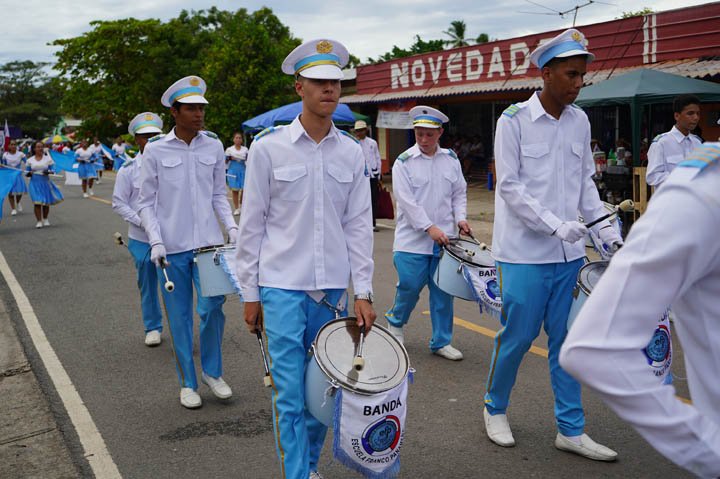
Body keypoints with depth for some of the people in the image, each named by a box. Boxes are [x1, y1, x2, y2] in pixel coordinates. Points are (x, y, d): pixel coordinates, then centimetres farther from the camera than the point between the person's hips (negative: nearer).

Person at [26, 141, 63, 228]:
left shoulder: (48, 158, 2)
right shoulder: (30, 160, 4)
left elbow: (53, 169, 2)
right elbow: (26, 172, 8)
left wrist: (48, 171, -20)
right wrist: (29, 173, -15)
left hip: (45, 182, 1)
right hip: (35, 183, -1)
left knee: (46, 202, 8)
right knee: (37, 202, -9)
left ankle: (45, 219, 28)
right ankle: (39, 221, -2)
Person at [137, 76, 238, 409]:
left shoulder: (214, 146, 4)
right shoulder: (155, 150, -3)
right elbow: (146, 203, 0)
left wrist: (231, 226, -4)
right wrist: (156, 241, -12)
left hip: (208, 242, 2)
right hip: (172, 247, -1)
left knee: (212, 306, -5)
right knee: (180, 316, 6)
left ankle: (212, 371, 19)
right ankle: (187, 382, 21)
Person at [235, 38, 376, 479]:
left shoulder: (352, 152, 5)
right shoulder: (269, 147, -4)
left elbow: (359, 224, 6)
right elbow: (252, 224, -1)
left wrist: (363, 292, 1)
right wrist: (250, 292, 0)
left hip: (333, 288, 3)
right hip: (283, 286, -3)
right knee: (290, 390, -1)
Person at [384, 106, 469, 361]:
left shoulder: (451, 159, 9)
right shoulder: (404, 162, -3)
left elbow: (459, 193, 16)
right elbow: (406, 200, -11)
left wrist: (460, 218, -2)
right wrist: (429, 228, -18)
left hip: (444, 239, 4)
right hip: (413, 240, -3)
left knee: (443, 290, 6)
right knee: (410, 286, -3)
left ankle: (441, 341, 18)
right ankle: (395, 323, 27)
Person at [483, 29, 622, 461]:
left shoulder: (580, 121, 8)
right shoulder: (514, 120, -8)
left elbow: (586, 183, 13)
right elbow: (510, 187, -11)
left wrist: (610, 233, 4)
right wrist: (555, 225, -19)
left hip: (569, 253, 5)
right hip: (525, 252, -5)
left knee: (567, 341, 9)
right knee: (517, 337, 3)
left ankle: (571, 429, 20)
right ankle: (495, 409, 28)